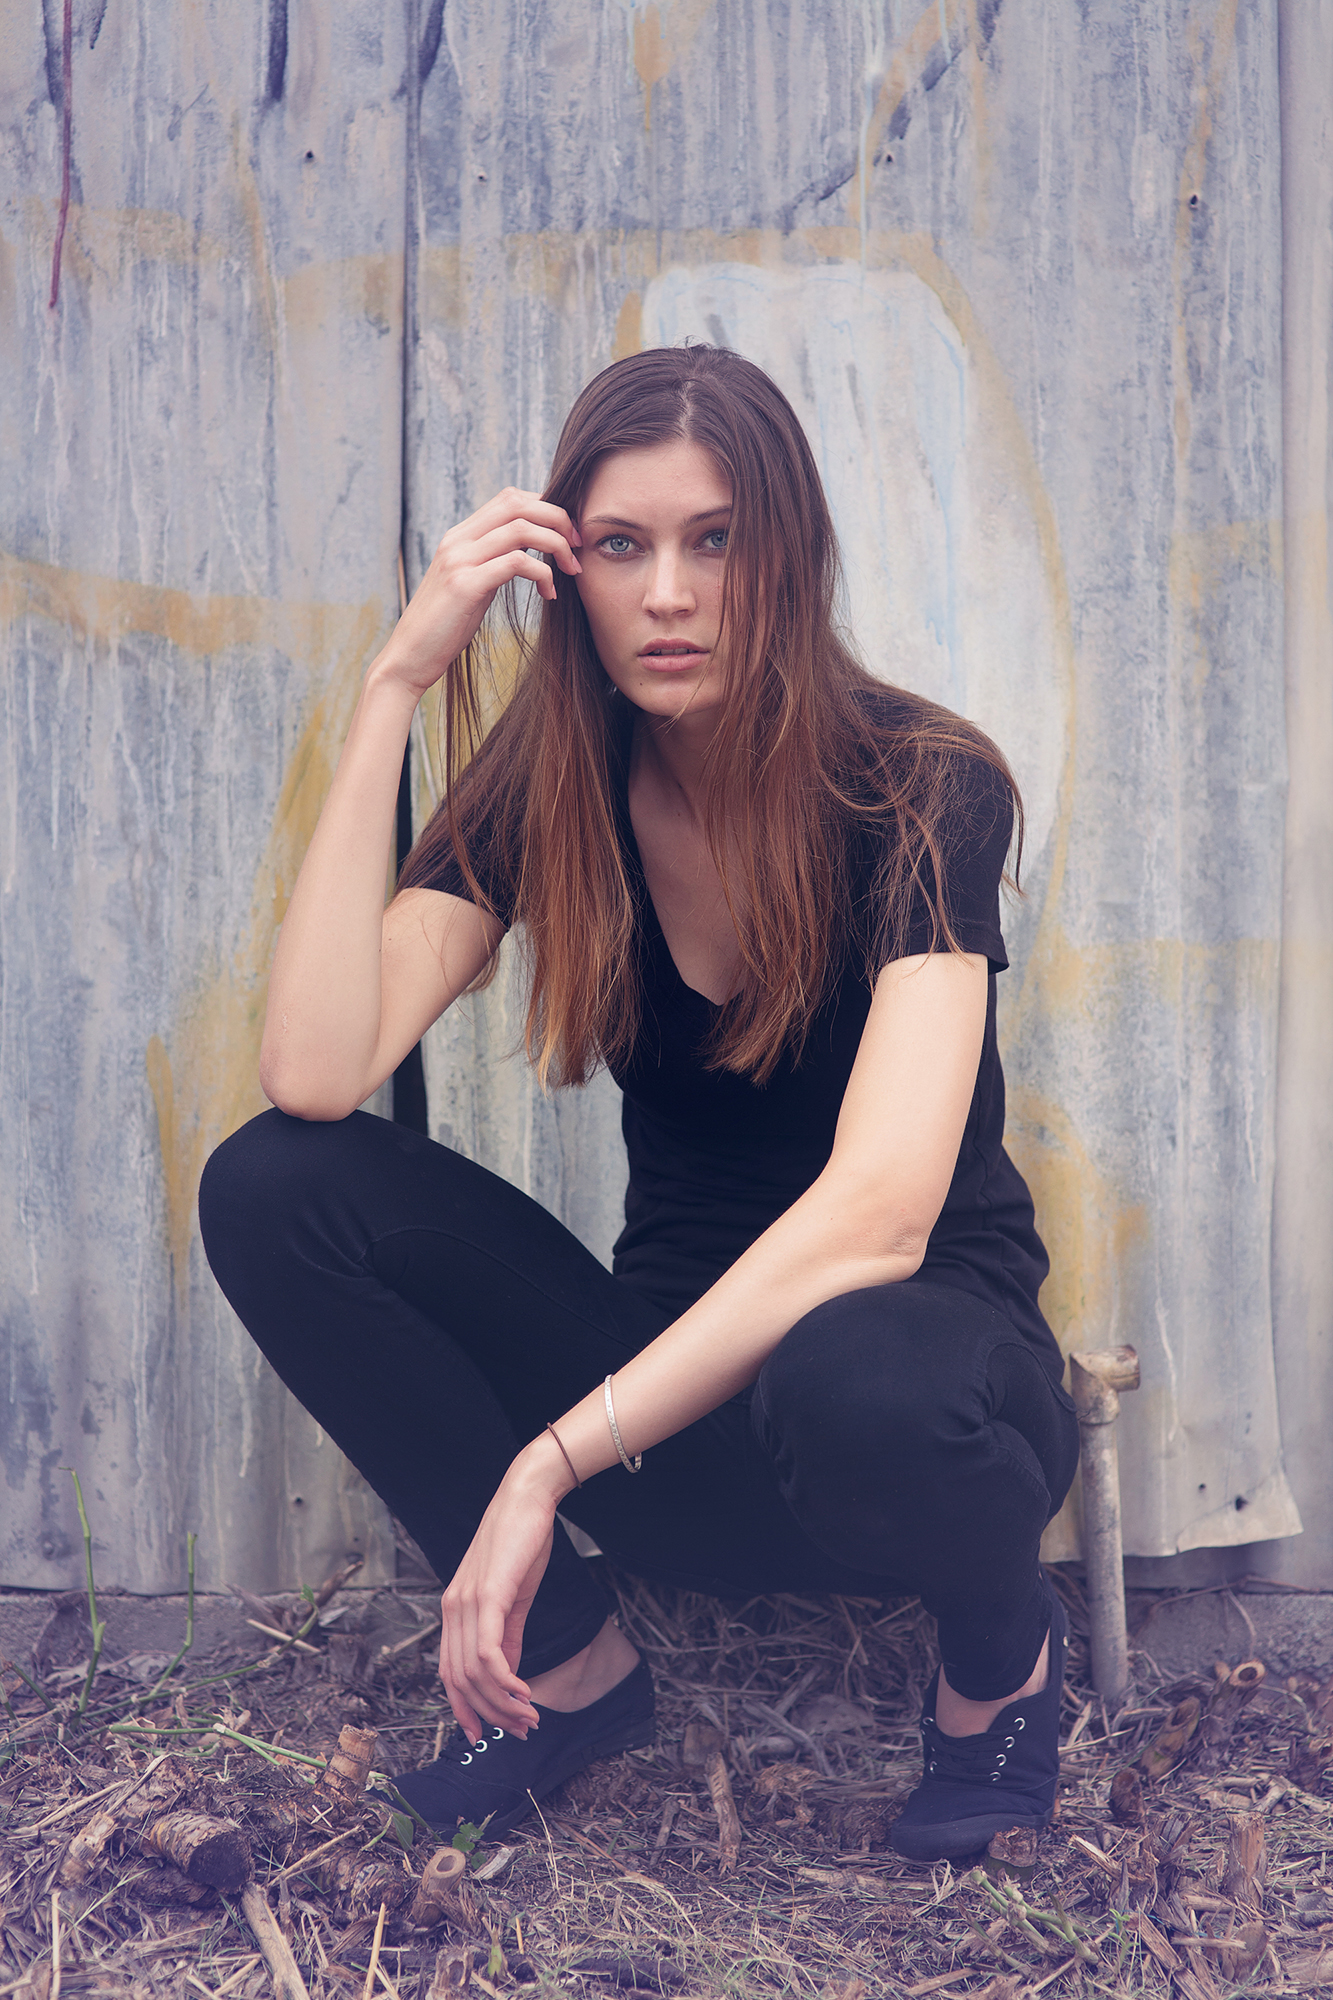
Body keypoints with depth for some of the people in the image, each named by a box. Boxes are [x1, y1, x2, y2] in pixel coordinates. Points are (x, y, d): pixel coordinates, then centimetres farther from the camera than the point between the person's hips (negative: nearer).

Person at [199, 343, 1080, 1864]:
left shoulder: (921, 785, -16)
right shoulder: (546, 789, -4)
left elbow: (877, 1212, -29)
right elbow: (316, 1076, -20)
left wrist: (554, 1458, -32)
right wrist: (395, 688, -21)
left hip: (922, 1345, -3)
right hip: (681, 1371, 4)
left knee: (858, 1385, -41)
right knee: (273, 1187, -15)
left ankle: (1003, 1649, -2)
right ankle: (574, 1666, -2)